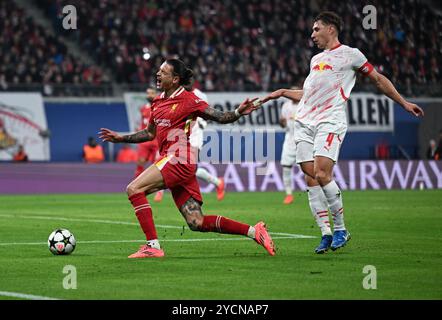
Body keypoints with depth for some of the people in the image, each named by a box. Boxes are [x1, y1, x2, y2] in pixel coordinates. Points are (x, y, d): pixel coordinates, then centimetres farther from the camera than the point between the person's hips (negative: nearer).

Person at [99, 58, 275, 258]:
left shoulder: (188, 99, -5)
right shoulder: (158, 102, 18)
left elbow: (219, 117, -5)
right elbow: (150, 133, 30)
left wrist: (238, 112, -24)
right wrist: (121, 138, 28)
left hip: (179, 160, -8)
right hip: (170, 161, 8)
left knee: (134, 189, -15)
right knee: (197, 223, 3)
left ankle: (153, 246, -15)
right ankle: (253, 232, 10)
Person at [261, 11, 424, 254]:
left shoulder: (350, 54, 6)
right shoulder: (316, 59, 25)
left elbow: (378, 79, 12)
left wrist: (403, 103, 10)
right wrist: (283, 93, 26)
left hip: (330, 121, -6)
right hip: (304, 122, 6)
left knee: (322, 174, -20)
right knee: (311, 178, -4)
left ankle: (340, 229, -7)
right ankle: (326, 234, 0)